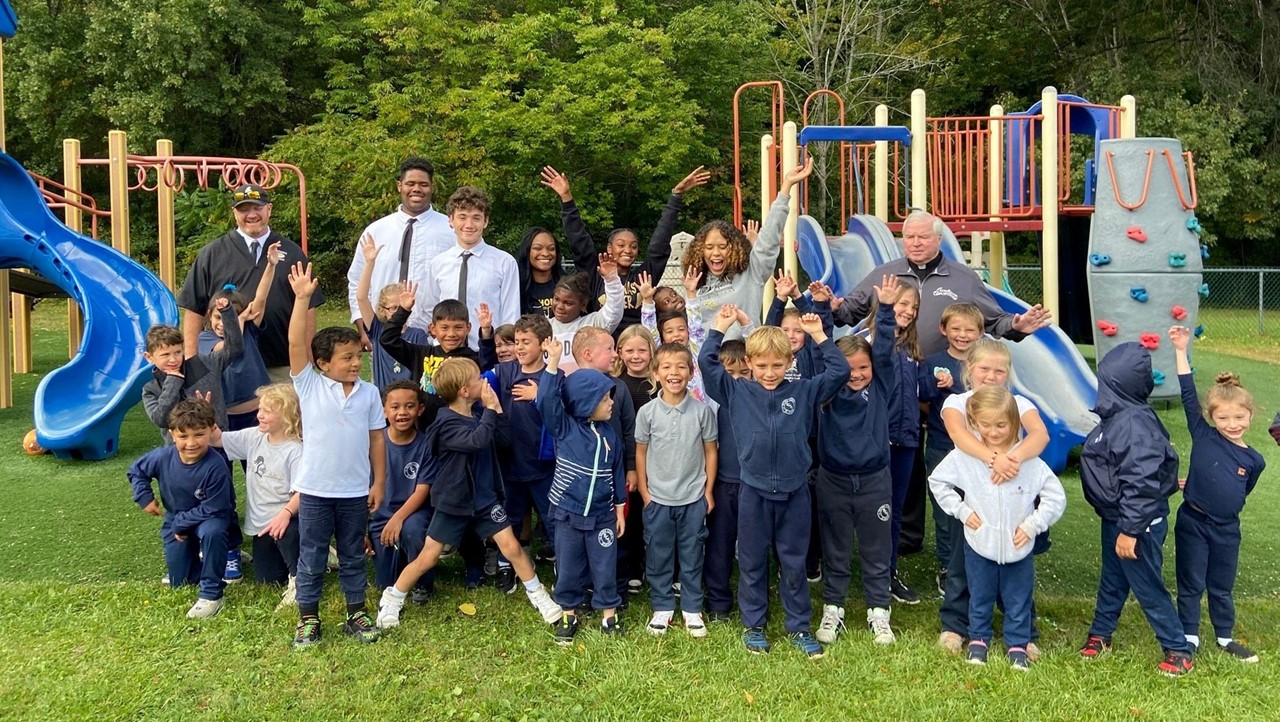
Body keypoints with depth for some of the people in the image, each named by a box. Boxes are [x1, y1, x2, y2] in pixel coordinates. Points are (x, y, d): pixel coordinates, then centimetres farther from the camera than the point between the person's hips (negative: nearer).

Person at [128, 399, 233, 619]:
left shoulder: (215, 466, -32)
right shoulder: (163, 457, -18)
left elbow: (212, 509, -26)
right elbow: (136, 471, 4)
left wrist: (181, 524, -20)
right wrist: (145, 498, -7)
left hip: (208, 519, -5)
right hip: (175, 521, 5)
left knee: (212, 532, -42)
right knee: (179, 583, 9)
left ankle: (211, 595, -27)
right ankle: (198, 555, 43)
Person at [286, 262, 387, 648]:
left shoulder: (369, 392, 0)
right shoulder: (309, 385, -6)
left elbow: (376, 439, 4)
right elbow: (296, 343, -18)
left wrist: (379, 481, 3)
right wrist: (302, 298, -26)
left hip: (355, 491, 2)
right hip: (314, 490, -2)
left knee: (353, 557, 15)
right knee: (311, 558, 10)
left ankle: (357, 613, 28)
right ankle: (308, 619, 24)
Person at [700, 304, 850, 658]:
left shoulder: (803, 392, 1)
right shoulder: (737, 392, -1)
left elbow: (840, 371, 0)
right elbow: (707, 364, -3)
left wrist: (819, 335, -3)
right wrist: (719, 328, -4)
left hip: (794, 490, 0)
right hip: (754, 490, 0)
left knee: (794, 563, 12)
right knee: (752, 562, 12)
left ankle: (799, 626, 26)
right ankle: (753, 625, 27)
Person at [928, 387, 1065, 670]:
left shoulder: (1029, 460, -12)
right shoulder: (964, 456, -11)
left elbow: (1056, 497, -5)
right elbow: (937, 481, 1)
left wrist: (1033, 525, -9)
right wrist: (961, 510, -6)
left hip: (1018, 548, 0)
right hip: (979, 545, 0)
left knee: (1018, 600, 15)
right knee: (980, 598, 17)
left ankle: (1017, 644, 33)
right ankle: (978, 639, 36)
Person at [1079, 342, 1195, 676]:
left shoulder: (1135, 423, -26)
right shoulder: (1116, 416, 4)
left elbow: (1141, 483, -28)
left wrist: (1130, 530, -25)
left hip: (1138, 522, -9)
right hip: (1115, 518, 9)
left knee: (1147, 587, 5)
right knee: (1111, 580, 22)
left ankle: (1178, 650, 20)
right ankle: (1100, 634, 37)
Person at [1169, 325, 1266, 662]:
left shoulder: (1254, 460, -1)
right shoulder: (1204, 437, -8)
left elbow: (1240, 492, 15)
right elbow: (1188, 396, -12)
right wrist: (1181, 351, -14)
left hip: (1227, 529, 3)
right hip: (1193, 523, -2)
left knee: (1222, 587, 17)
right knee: (1191, 584, 7)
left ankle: (1225, 637, 33)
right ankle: (1189, 637, 20)